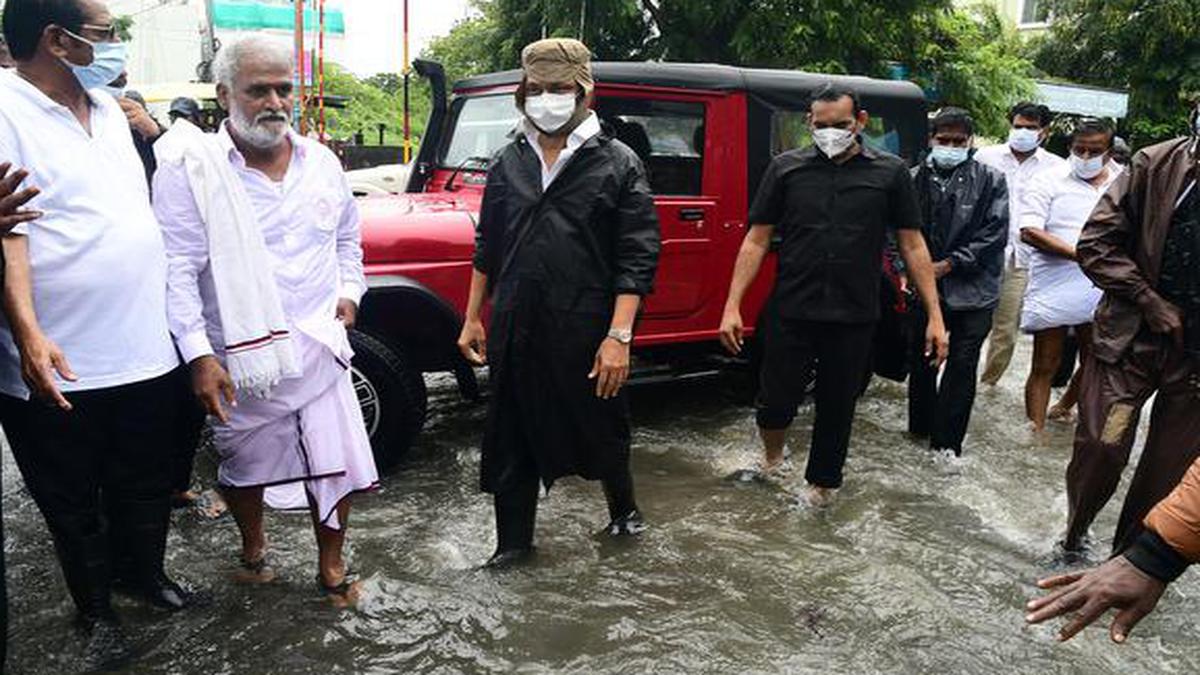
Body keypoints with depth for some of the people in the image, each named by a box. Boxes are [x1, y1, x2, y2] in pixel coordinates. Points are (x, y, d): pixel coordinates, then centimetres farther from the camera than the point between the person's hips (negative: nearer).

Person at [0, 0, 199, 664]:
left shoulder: (108, 109, 11)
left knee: (145, 485, 20)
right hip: (59, 367, -6)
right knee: (73, 505, 13)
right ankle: (96, 610, 31)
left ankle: (146, 573, 41)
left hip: (146, 353, 6)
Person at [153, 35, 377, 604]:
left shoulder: (321, 162, 5)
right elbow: (178, 268, -12)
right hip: (241, 357, -2)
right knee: (244, 465, 17)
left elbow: (348, 237, 21)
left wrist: (349, 290, 7)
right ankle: (253, 550, 43)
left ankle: (331, 566, 27)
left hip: (319, 346, 3)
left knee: (338, 463, 6)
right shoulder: (190, 168, -9)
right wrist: (199, 354, -17)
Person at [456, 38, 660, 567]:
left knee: (601, 430, 15)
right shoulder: (508, 161, 9)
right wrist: (473, 318, 12)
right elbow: (487, 247, 16)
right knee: (511, 441, 11)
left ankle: (623, 508, 43)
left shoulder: (617, 164, -5)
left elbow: (637, 259, -9)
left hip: (586, 332, -3)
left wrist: (619, 337, -17)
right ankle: (513, 542, 28)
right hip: (514, 330, 4)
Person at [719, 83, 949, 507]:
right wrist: (732, 306, -3)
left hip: (854, 318, 1)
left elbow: (912, 246, 4)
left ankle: (821, 483, 35)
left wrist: (934, 315, 0)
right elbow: (756, 241, 3)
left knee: (837, 407, 12)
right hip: (792, 313, 0)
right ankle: (772, 457, 33)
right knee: (776, 403, 0)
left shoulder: (890, 173, 3)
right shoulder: (786, 169, 3)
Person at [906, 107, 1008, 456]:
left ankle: (946, 443, 9)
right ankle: (920, 427, 33)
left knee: (961, 367, 0)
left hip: (971, 290, -2)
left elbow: (994, 234, -6)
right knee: (920, 360, 14)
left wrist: (949, 264, -12)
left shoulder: (990, 181, -2)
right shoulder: (915, 179, 3)